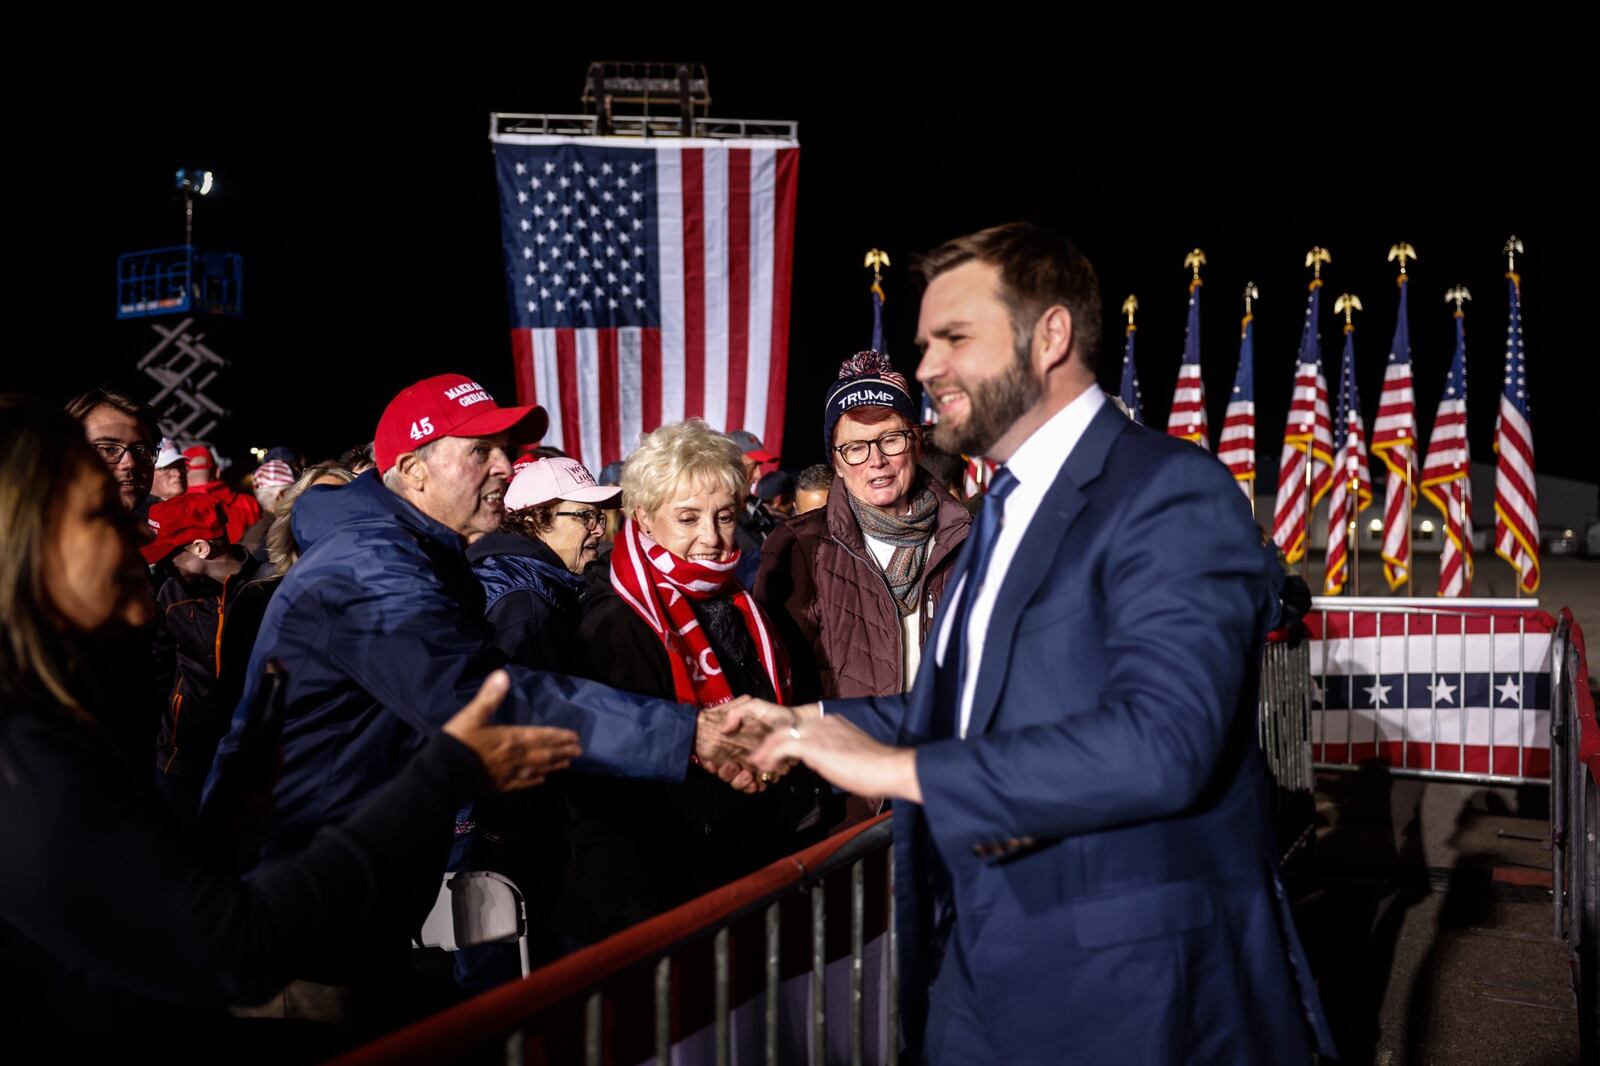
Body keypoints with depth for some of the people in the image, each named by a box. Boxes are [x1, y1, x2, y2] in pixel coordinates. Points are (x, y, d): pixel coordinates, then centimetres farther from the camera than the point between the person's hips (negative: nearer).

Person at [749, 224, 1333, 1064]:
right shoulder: (1005, 511, 13)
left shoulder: (1171, 490, -16)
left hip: (1126, 994, -8)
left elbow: (1161, 740, -28)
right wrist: (813, 723, 7)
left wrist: (898, 767, -24)